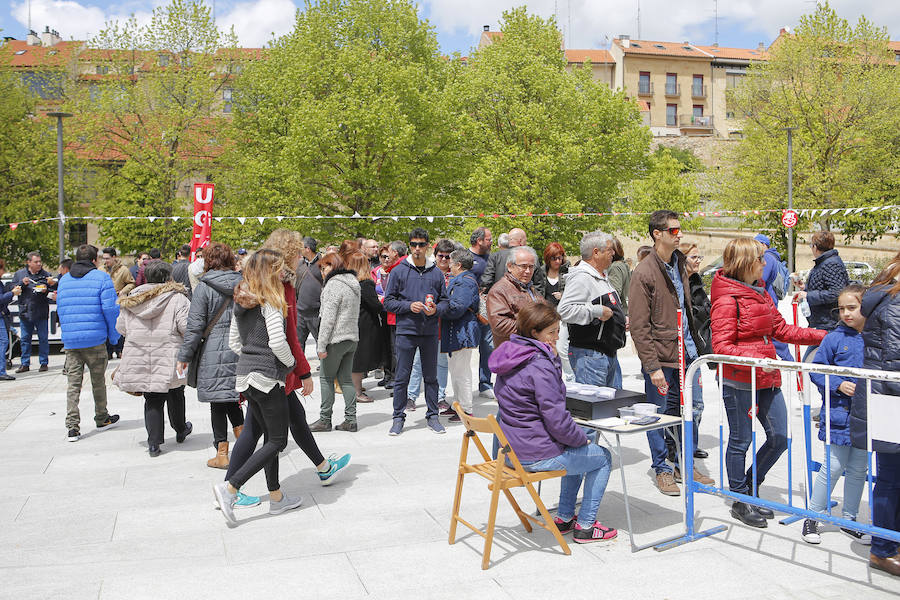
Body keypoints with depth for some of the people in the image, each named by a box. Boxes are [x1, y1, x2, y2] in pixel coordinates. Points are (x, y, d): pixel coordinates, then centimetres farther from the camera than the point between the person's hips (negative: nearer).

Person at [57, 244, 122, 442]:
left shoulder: (64, 280, 12)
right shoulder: (101, 278, -4)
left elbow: (60, 310, 16)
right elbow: (110, 309, -10)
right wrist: (113, 335, -1)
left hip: (70, 340, 4)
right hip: (95, 339, -3)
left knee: (73, 384, 4)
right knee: (98, 381, 11)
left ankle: (72, 427, -2)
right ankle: (102, 419, 25)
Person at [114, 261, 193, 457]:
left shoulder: (131, 299, 7)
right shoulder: (177, 298, -8)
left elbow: (121, 328, 13)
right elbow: (186, 327, -16)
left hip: (139, 358, 3)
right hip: (168, 358, -3)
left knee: (152, 399, 10)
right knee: (175, 394, 18)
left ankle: (154, 442, 3)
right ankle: (180, 430, 36)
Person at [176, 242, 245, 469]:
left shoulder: (204, 287, -9)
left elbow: (195, 325, -9)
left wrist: (184, 356, -1)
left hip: (213, 352, -5)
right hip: (239, 351, 5)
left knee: (217, 402, 3)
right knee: (231, 397, 18)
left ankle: (222, 454, 8)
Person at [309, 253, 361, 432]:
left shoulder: (333, 285, -14)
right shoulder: (353, 283, 14)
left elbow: (328, 318, -18)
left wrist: (321, 345, -15)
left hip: (336, 339, -8)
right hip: (352, 337, 8)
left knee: (326, 378, 3)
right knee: (346, 378, 11)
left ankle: (325, 419, 9)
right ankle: (351, 420, 11)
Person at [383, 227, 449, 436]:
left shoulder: (437, 273, 7)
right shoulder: (398, 271, 0)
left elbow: (445, 301, 11)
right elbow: (388, 302, 0)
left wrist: (436, 310, -10)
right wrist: (409, 306, -15)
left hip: (430, 332, 2)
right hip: (406, 331, -2)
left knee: (431, 377, 10)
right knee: (402, 377, 3)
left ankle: (432, 415, 21)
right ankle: (398, 417, 13)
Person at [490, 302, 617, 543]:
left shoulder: (512, 357, 5)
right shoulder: (539, 365, -24)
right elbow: (557, 420, -23)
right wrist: (582, 439, -7)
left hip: (512, 449, 9)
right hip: (536, 456, -9)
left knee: (587, 438, 31)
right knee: (603, 457, 13)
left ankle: (564, 517, 35)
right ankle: (585, 526, 20)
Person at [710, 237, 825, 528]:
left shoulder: (760, 291, 13)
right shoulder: (727, 299, -15)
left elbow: (780, 329, 18)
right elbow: (721, 347, -18)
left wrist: (821, 336, 12)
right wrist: (756, 360, -27)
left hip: (767, 377, 8)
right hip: (739, 381, -8)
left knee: (779, 437, 10)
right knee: (741, 441, 5)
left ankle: (750, 486, 31)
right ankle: (740, 499, 22)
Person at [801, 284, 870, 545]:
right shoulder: (834, 339, -5)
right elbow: (816, 371, -2)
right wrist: (839, 385, -15)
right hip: (839, 413, -3)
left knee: (859, 469, 13)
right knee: (834, 466, 1)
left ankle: (849, 518, 28)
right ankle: (813, 516, 14)